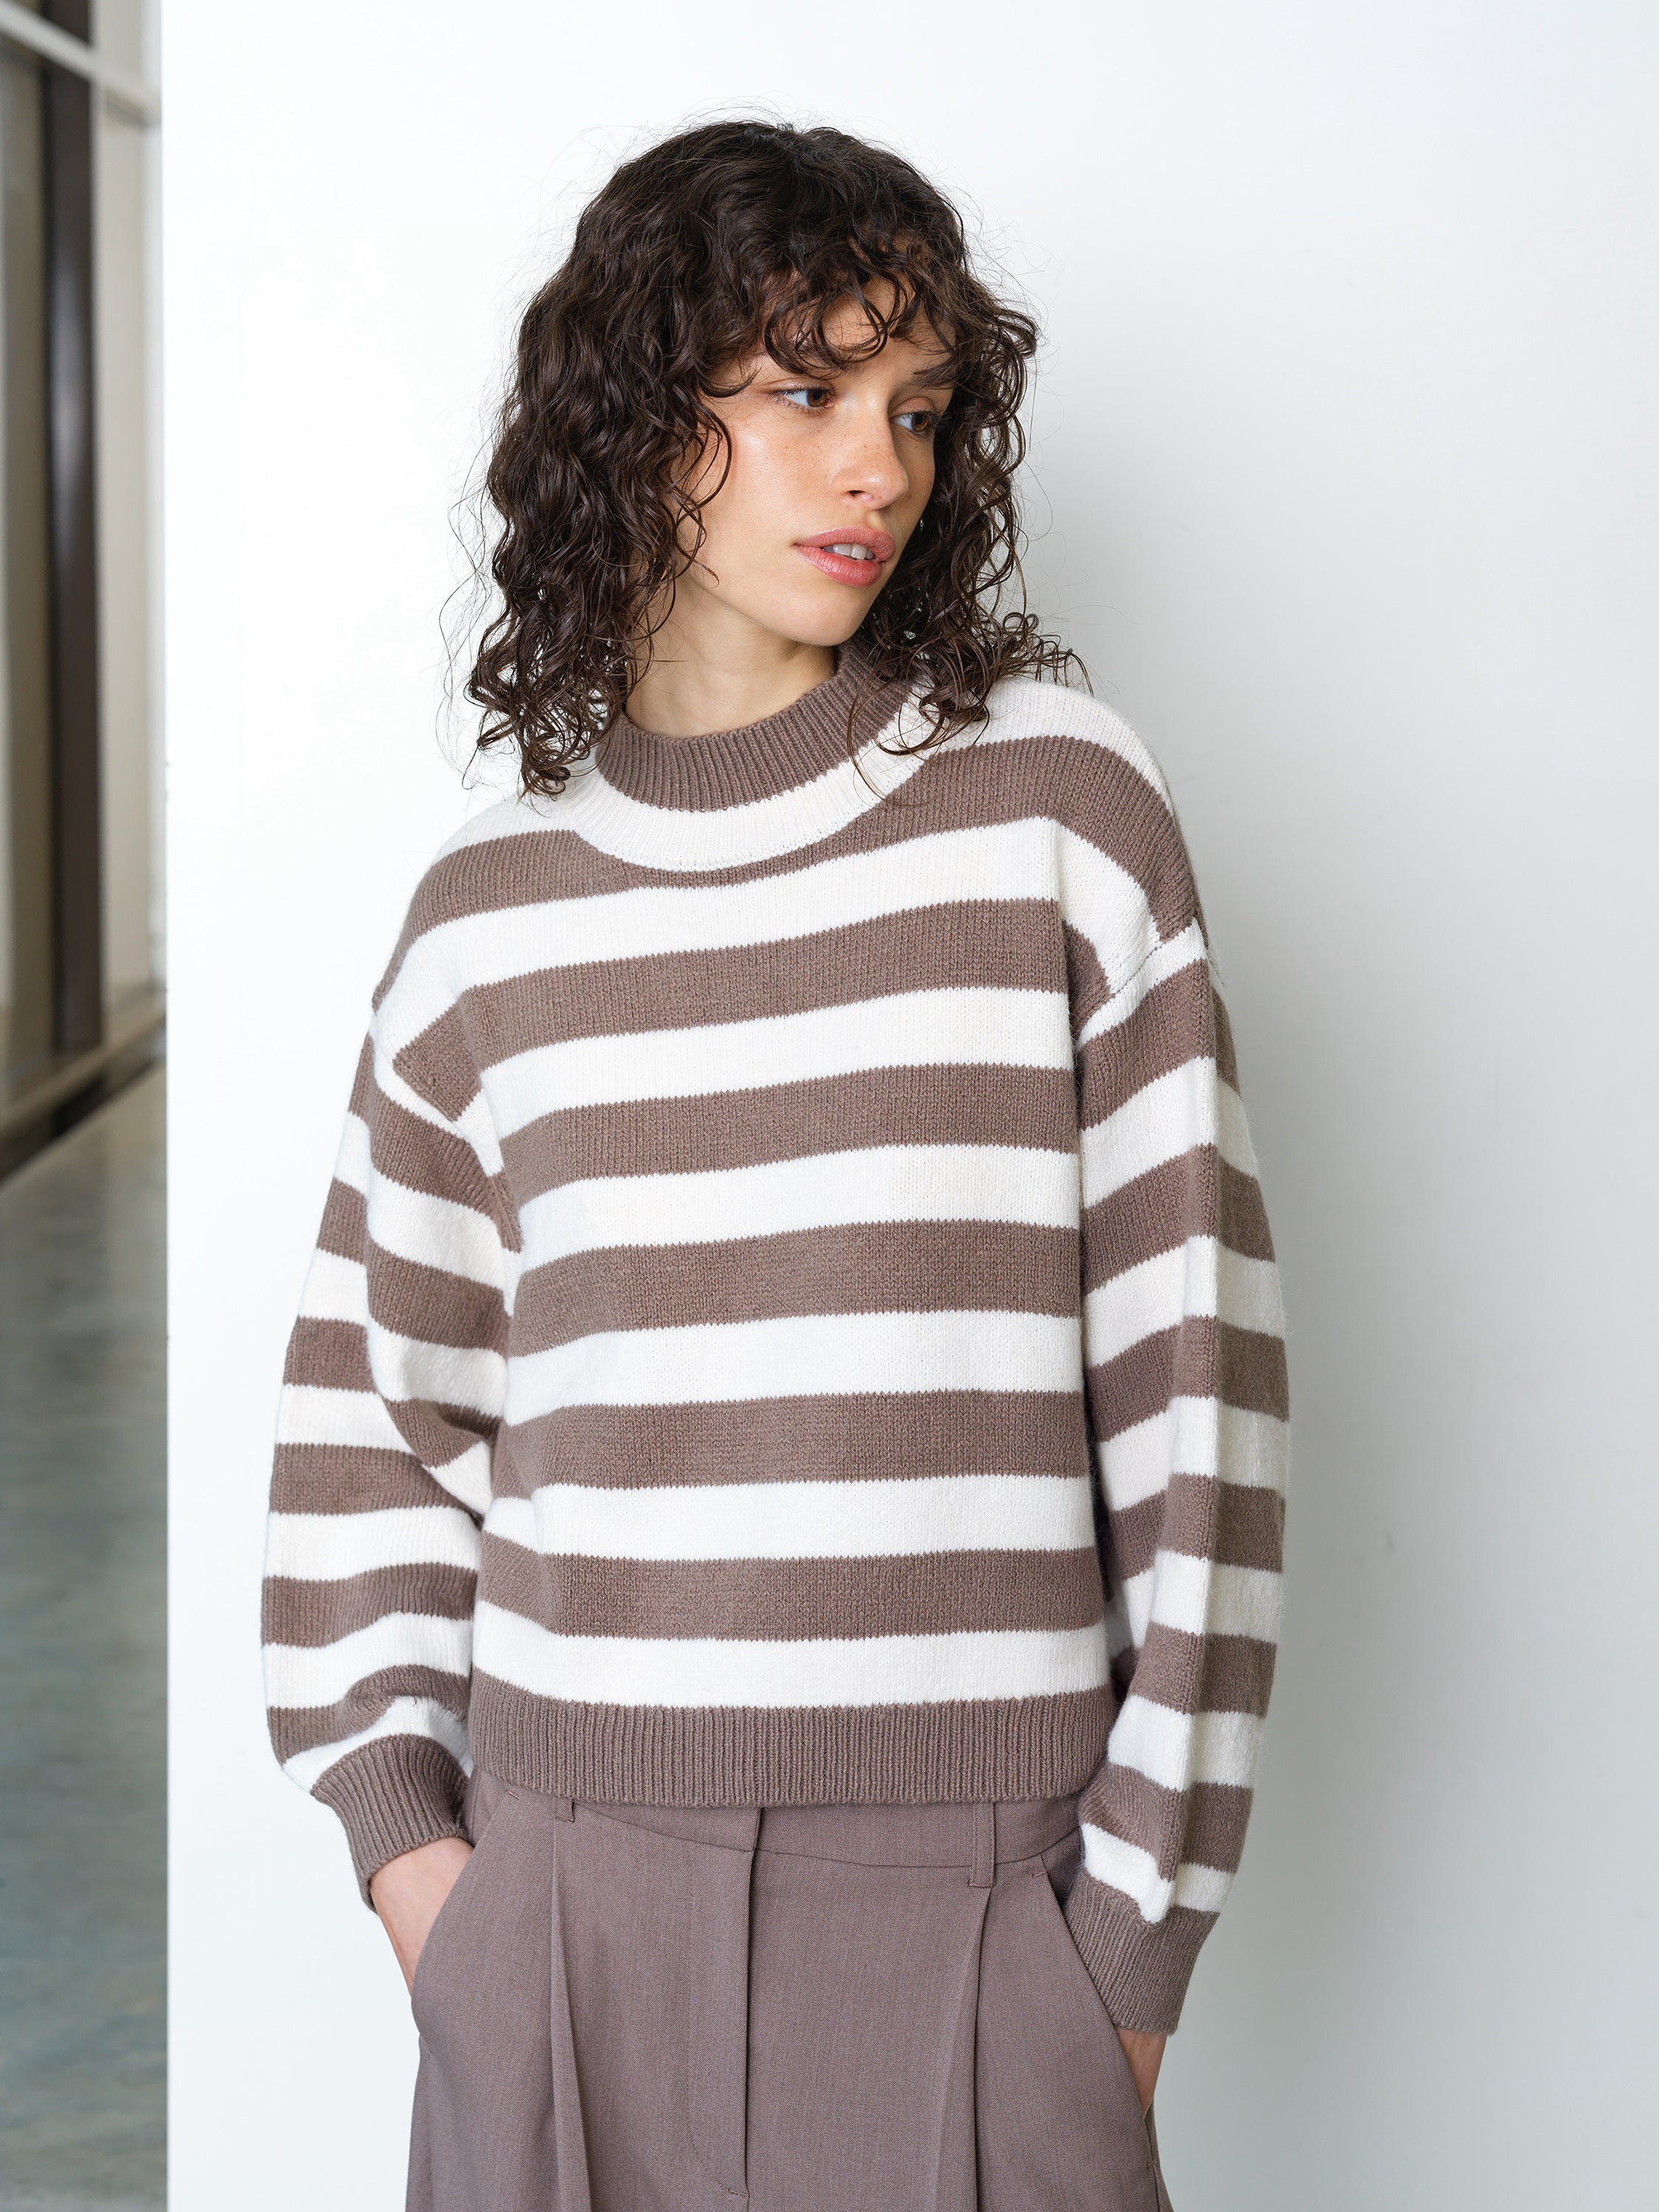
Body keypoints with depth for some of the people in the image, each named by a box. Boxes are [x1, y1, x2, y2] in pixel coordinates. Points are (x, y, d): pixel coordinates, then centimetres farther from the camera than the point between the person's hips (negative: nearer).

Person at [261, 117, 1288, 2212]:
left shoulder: (1056, 804, -2)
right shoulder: (492, 907, 6)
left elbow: (1192, 1368, -3)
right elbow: (370, 1404, 14)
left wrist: (1138, 1921, -4)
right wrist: (399, 1815, 4)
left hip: (973, 1878, -2)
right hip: (565, 1877, 2)